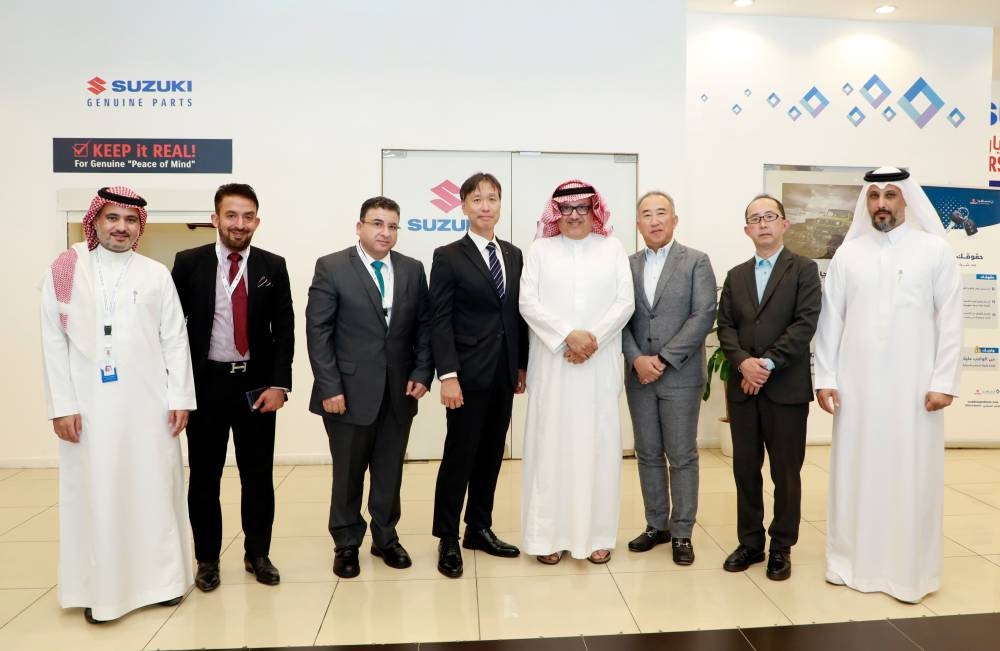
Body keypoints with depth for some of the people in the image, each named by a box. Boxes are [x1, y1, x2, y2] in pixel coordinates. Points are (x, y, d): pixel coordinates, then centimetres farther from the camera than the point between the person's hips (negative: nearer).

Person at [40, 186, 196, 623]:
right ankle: (100, 588, 18)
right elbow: (53, 341, 0)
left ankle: (162, 577, 20)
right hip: (90, 404, -1)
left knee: (155, 488, 7)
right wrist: (62, 405, -6)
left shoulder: (156, 274, 6)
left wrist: (180, 398, -2)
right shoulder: (64, 271, 3)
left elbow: (175, 339, 4)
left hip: (149, 403, 1)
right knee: (95, 493, 5)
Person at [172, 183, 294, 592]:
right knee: (204, 476, 9)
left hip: (256, 384, 1)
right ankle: (207, 559, 25)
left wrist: (279, 384, -7)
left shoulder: (273, 266, 1)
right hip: (205, 383, 0)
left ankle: (257, 555, 24)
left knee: (258, 475, 9)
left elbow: (284, 330, 1)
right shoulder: (189, 263, -1)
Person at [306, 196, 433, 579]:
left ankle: (385, 538, 31)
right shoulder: (331, 268, -3)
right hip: (349, 391, -3)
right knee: (348, 473, 10)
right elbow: (318, 331, -7)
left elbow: (424, 326, 8)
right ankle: (347, 544, 29)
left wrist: (422, 372, -3)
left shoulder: (413, 270, 8)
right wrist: (329, 387, -13)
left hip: (399, 391, 3)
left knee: (390, 472, 13)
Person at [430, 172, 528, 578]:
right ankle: (447, 539, 15)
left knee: (491, 454, 12)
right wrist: (447, 375, -16)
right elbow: (440, 321, -9)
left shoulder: (514, 255, 12)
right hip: (469, 373, -5)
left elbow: (518, 313, 12)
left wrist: (522, 365, 9)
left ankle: (480, 528, 26)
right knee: (459, 455, 1)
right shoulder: (448, 256, -3)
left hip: (505, 373, 5)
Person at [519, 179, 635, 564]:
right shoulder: (540, 250, 7)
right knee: (550, 444, 2)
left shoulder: (612, 249, 9)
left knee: (598, 444, 4)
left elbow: (625, 302, 1)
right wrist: (568, 335, -15)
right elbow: (528, 303, -3)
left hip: (600, 366, 1)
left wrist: (593, 338, -12)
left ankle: (596, 535, 17)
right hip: (552, 365, 0)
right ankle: (548, 534, 13)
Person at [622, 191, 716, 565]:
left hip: (681, 377, -3)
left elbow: (704, 316, -10)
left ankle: (681, 533, 17)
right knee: (648, 455, 11)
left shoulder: (696, 261, -1)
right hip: (639, 376, 4)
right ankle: (656, 526, 25)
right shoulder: (628, 265, 9)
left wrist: (664, 358, -15)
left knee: (682, 457, 4)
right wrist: (637, 359, -12)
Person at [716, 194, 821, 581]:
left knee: (786, 472, 5)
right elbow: (725, 326, 6)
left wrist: (768, 363, -16)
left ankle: (781, 547, 19)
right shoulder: (735, 275, 14)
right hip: (742, 386, 4)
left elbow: (805, 323, -10)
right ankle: (750, 542, 22)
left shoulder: (804, 269, 2)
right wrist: (743, 361, -12)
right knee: (745, 468, 9)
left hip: (786, 387, -4)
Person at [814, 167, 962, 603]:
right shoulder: (847, 253, 5)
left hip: (914, 386, -1)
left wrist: (944, 382, -7)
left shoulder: (935, 250, 1)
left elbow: (950, 321, -2)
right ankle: (854, 560, 21)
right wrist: (825, 378, 0)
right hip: (856, 385, 2)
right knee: (856, 473, 8)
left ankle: (911, 570, 18)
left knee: (912, 477, 4)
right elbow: (830, 320, 4)